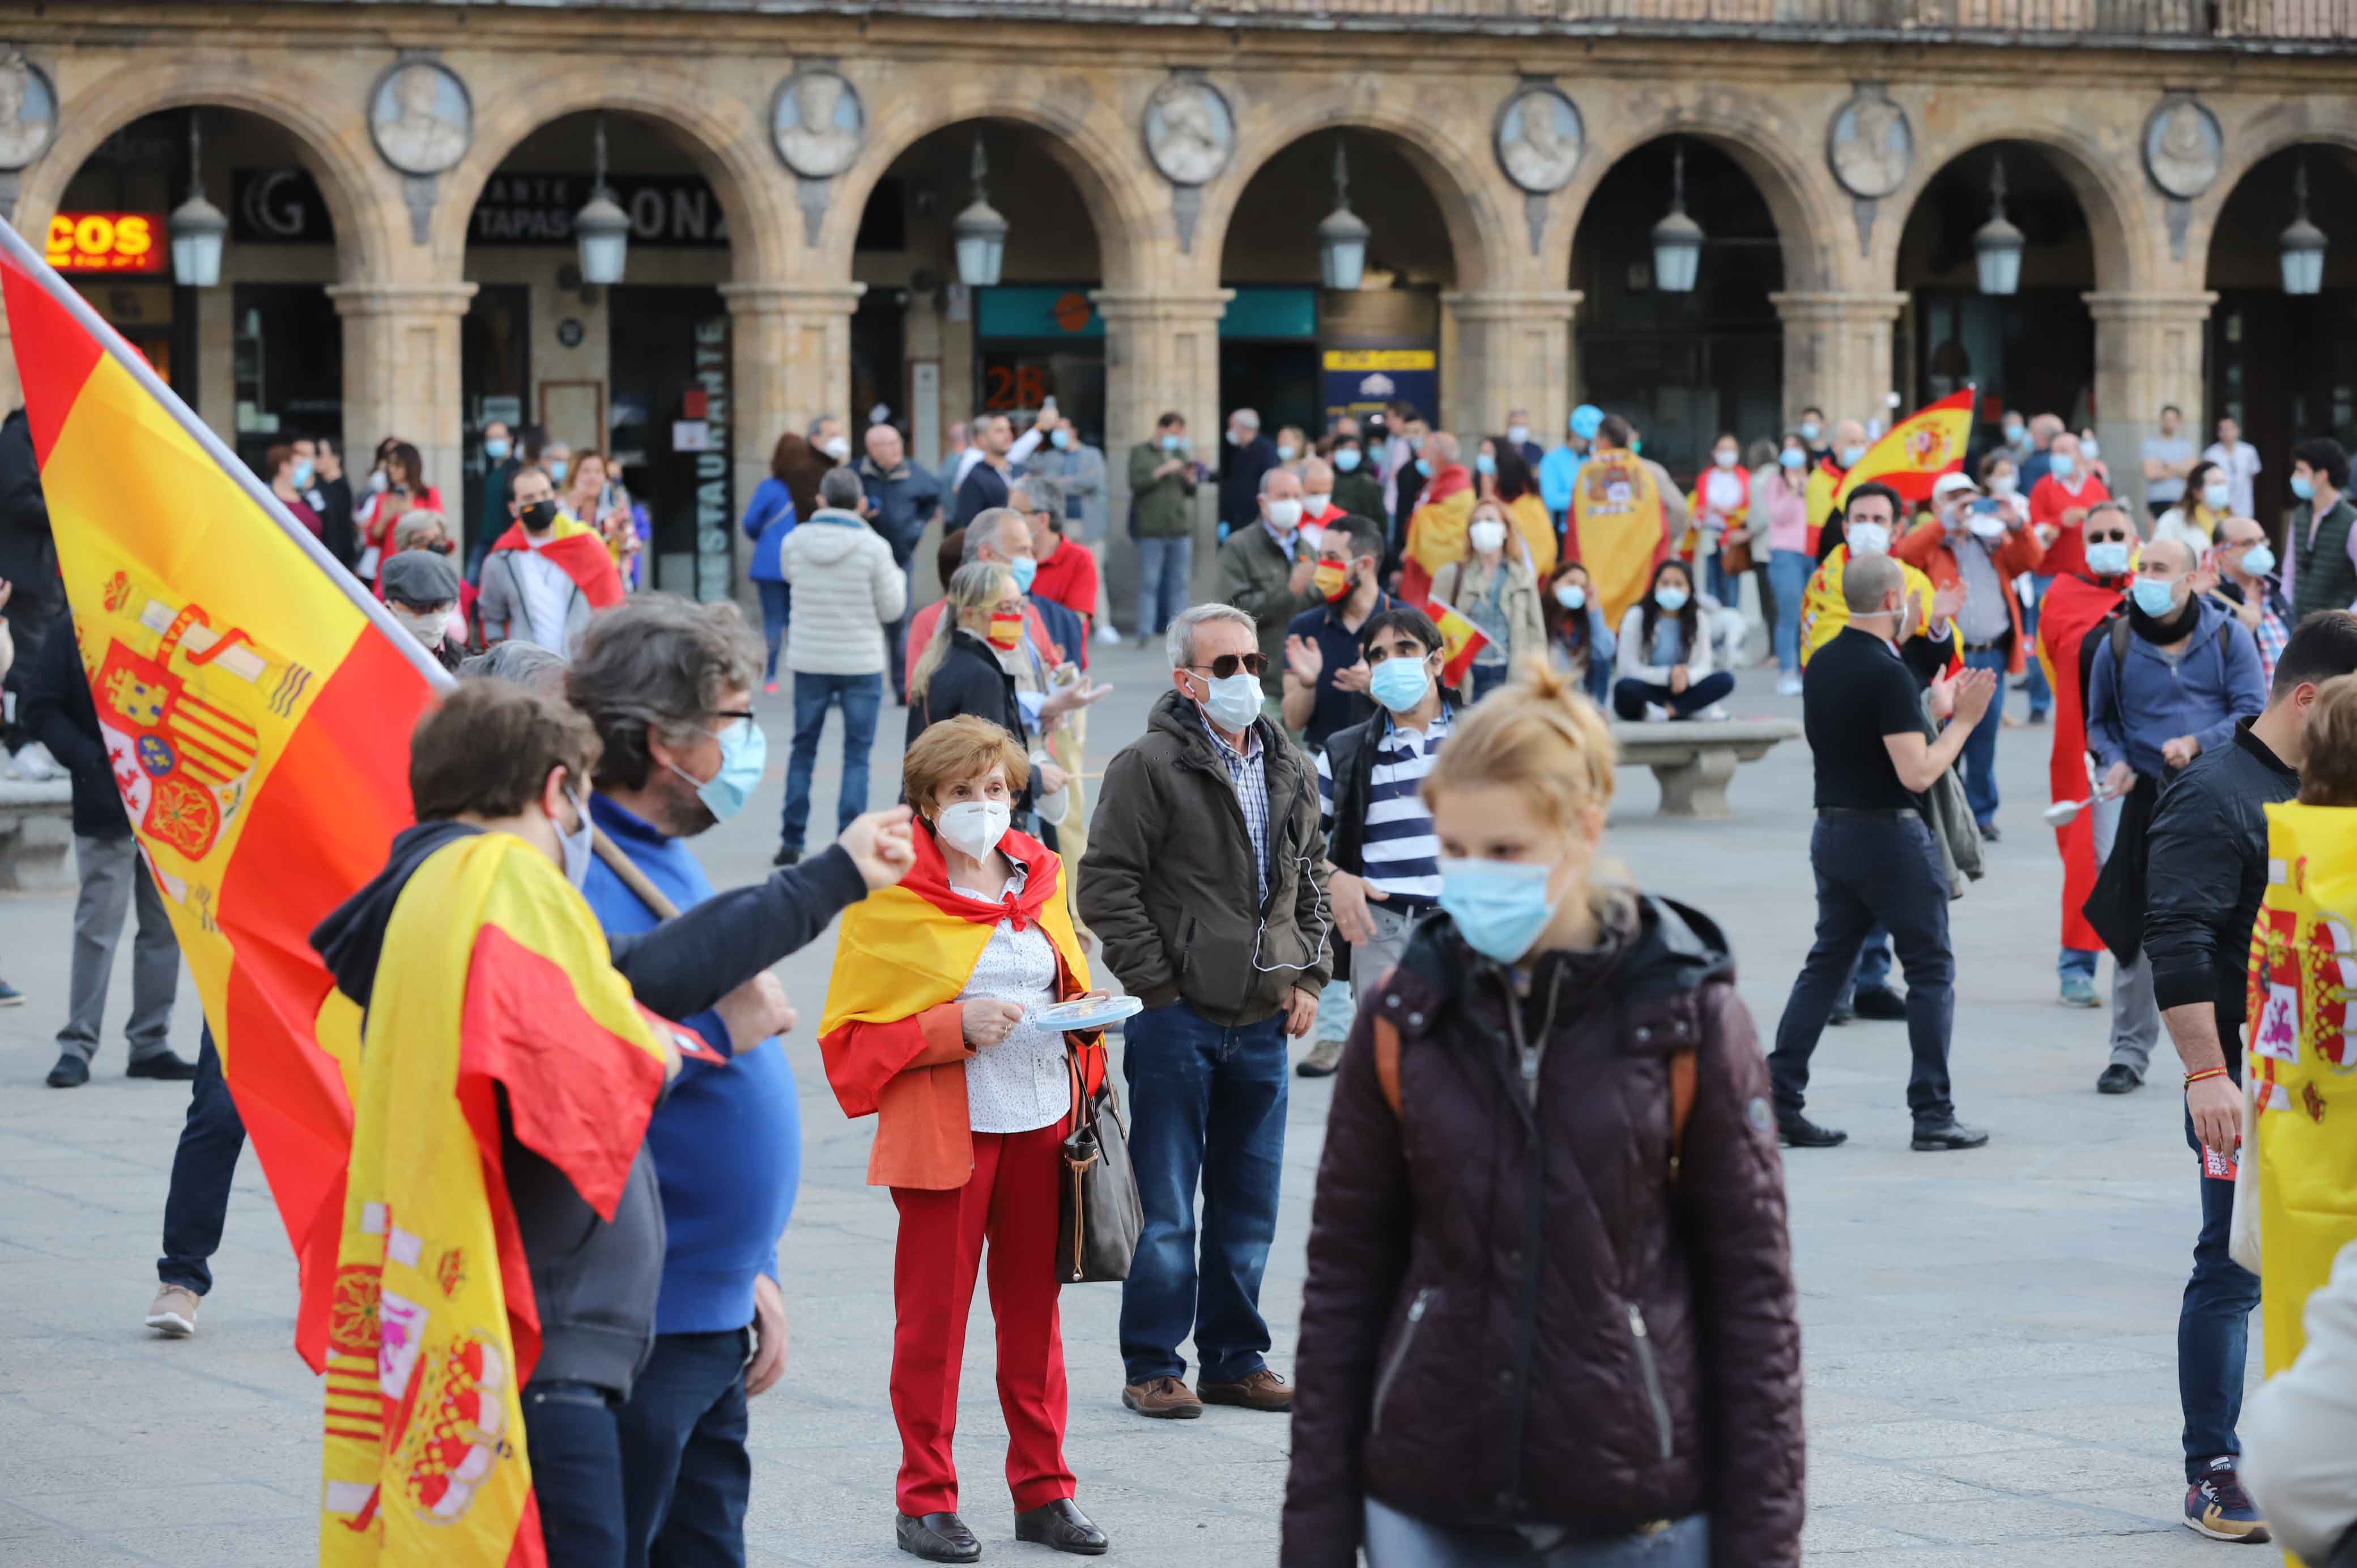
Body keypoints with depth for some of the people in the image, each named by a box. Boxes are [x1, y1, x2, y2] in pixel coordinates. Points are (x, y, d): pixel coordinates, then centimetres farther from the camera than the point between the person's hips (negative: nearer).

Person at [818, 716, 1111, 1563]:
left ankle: (1043, 1490, 18)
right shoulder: (890, 897, -6)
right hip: (944, 1128, -5)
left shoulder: (1039, 876, 11)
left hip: (1042, 1119, 5)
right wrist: (957, 1025, -19)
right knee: (932, 1315, 1)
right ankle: (926, 1500, 9)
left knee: (1034, 1308, 9)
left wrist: (1088, 1008, 1)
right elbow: (853, 1032, -7)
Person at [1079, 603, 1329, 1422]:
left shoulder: (1291, 771, 12)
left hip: (1262, 1020, 6)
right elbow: (1107, 883, -10)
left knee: (1249, 1205, 11)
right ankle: (1153, 1368, 6)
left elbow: (1312, 879, 23)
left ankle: (1235, 1359, 21)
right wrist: (1158, 985, -12)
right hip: (1177, 1017, -6)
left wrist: (1308, 976, 11)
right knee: (1165, 1207, -2)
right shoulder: (1149, 766, -8)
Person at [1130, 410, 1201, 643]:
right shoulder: (1140, 453, 6)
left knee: (1179, 582, 3)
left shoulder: (1182, 454, 16)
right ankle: (1146, 632, -6)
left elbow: (1192, 492, 16)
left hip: (1181, 526, 4)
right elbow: (1136, 483, -7)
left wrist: (1190, 478, -4)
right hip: (1151, 528, -4)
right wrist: (1162, 472, -14)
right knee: (1149, 582, -7)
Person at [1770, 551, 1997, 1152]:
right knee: (1931, 971, 2)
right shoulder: (1889, 674, -18)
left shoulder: (1822, 665, 8)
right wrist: (1962, 720, -11)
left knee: (1826, 965, 11)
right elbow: (1917, 773, -23)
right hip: (1891, 835, -8)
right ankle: (1932, 1114, 2)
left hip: (1832, 829, 8)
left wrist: (1934, 711, 23)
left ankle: (1779, 1098, 4)